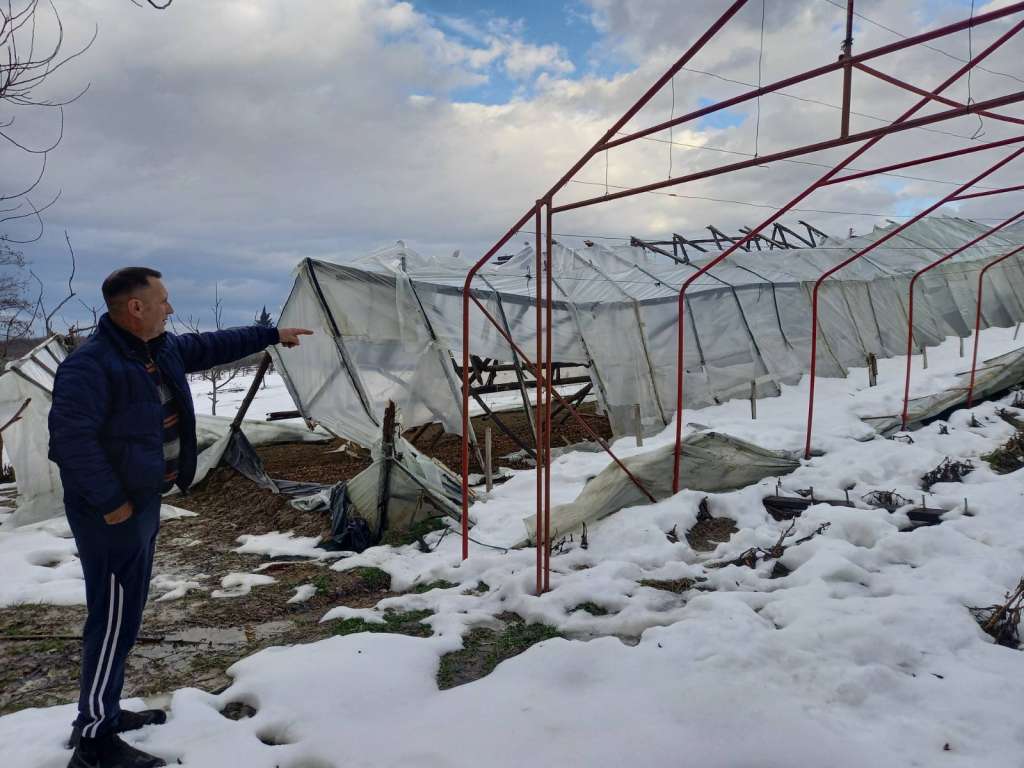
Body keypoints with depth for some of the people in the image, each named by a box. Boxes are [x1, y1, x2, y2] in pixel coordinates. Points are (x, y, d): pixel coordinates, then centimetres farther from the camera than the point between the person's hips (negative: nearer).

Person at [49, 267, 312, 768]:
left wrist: (271, 335, 27)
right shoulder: (91, 365, -22)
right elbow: (70, 437, -27)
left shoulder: (163, 349, 7)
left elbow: (213, 346, 22)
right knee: (115, 618, -3)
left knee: (126, 611, 18)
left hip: (144, 500, 10)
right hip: (113, 511, -10)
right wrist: (110, 501, -23)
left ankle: (105, 711, 33)